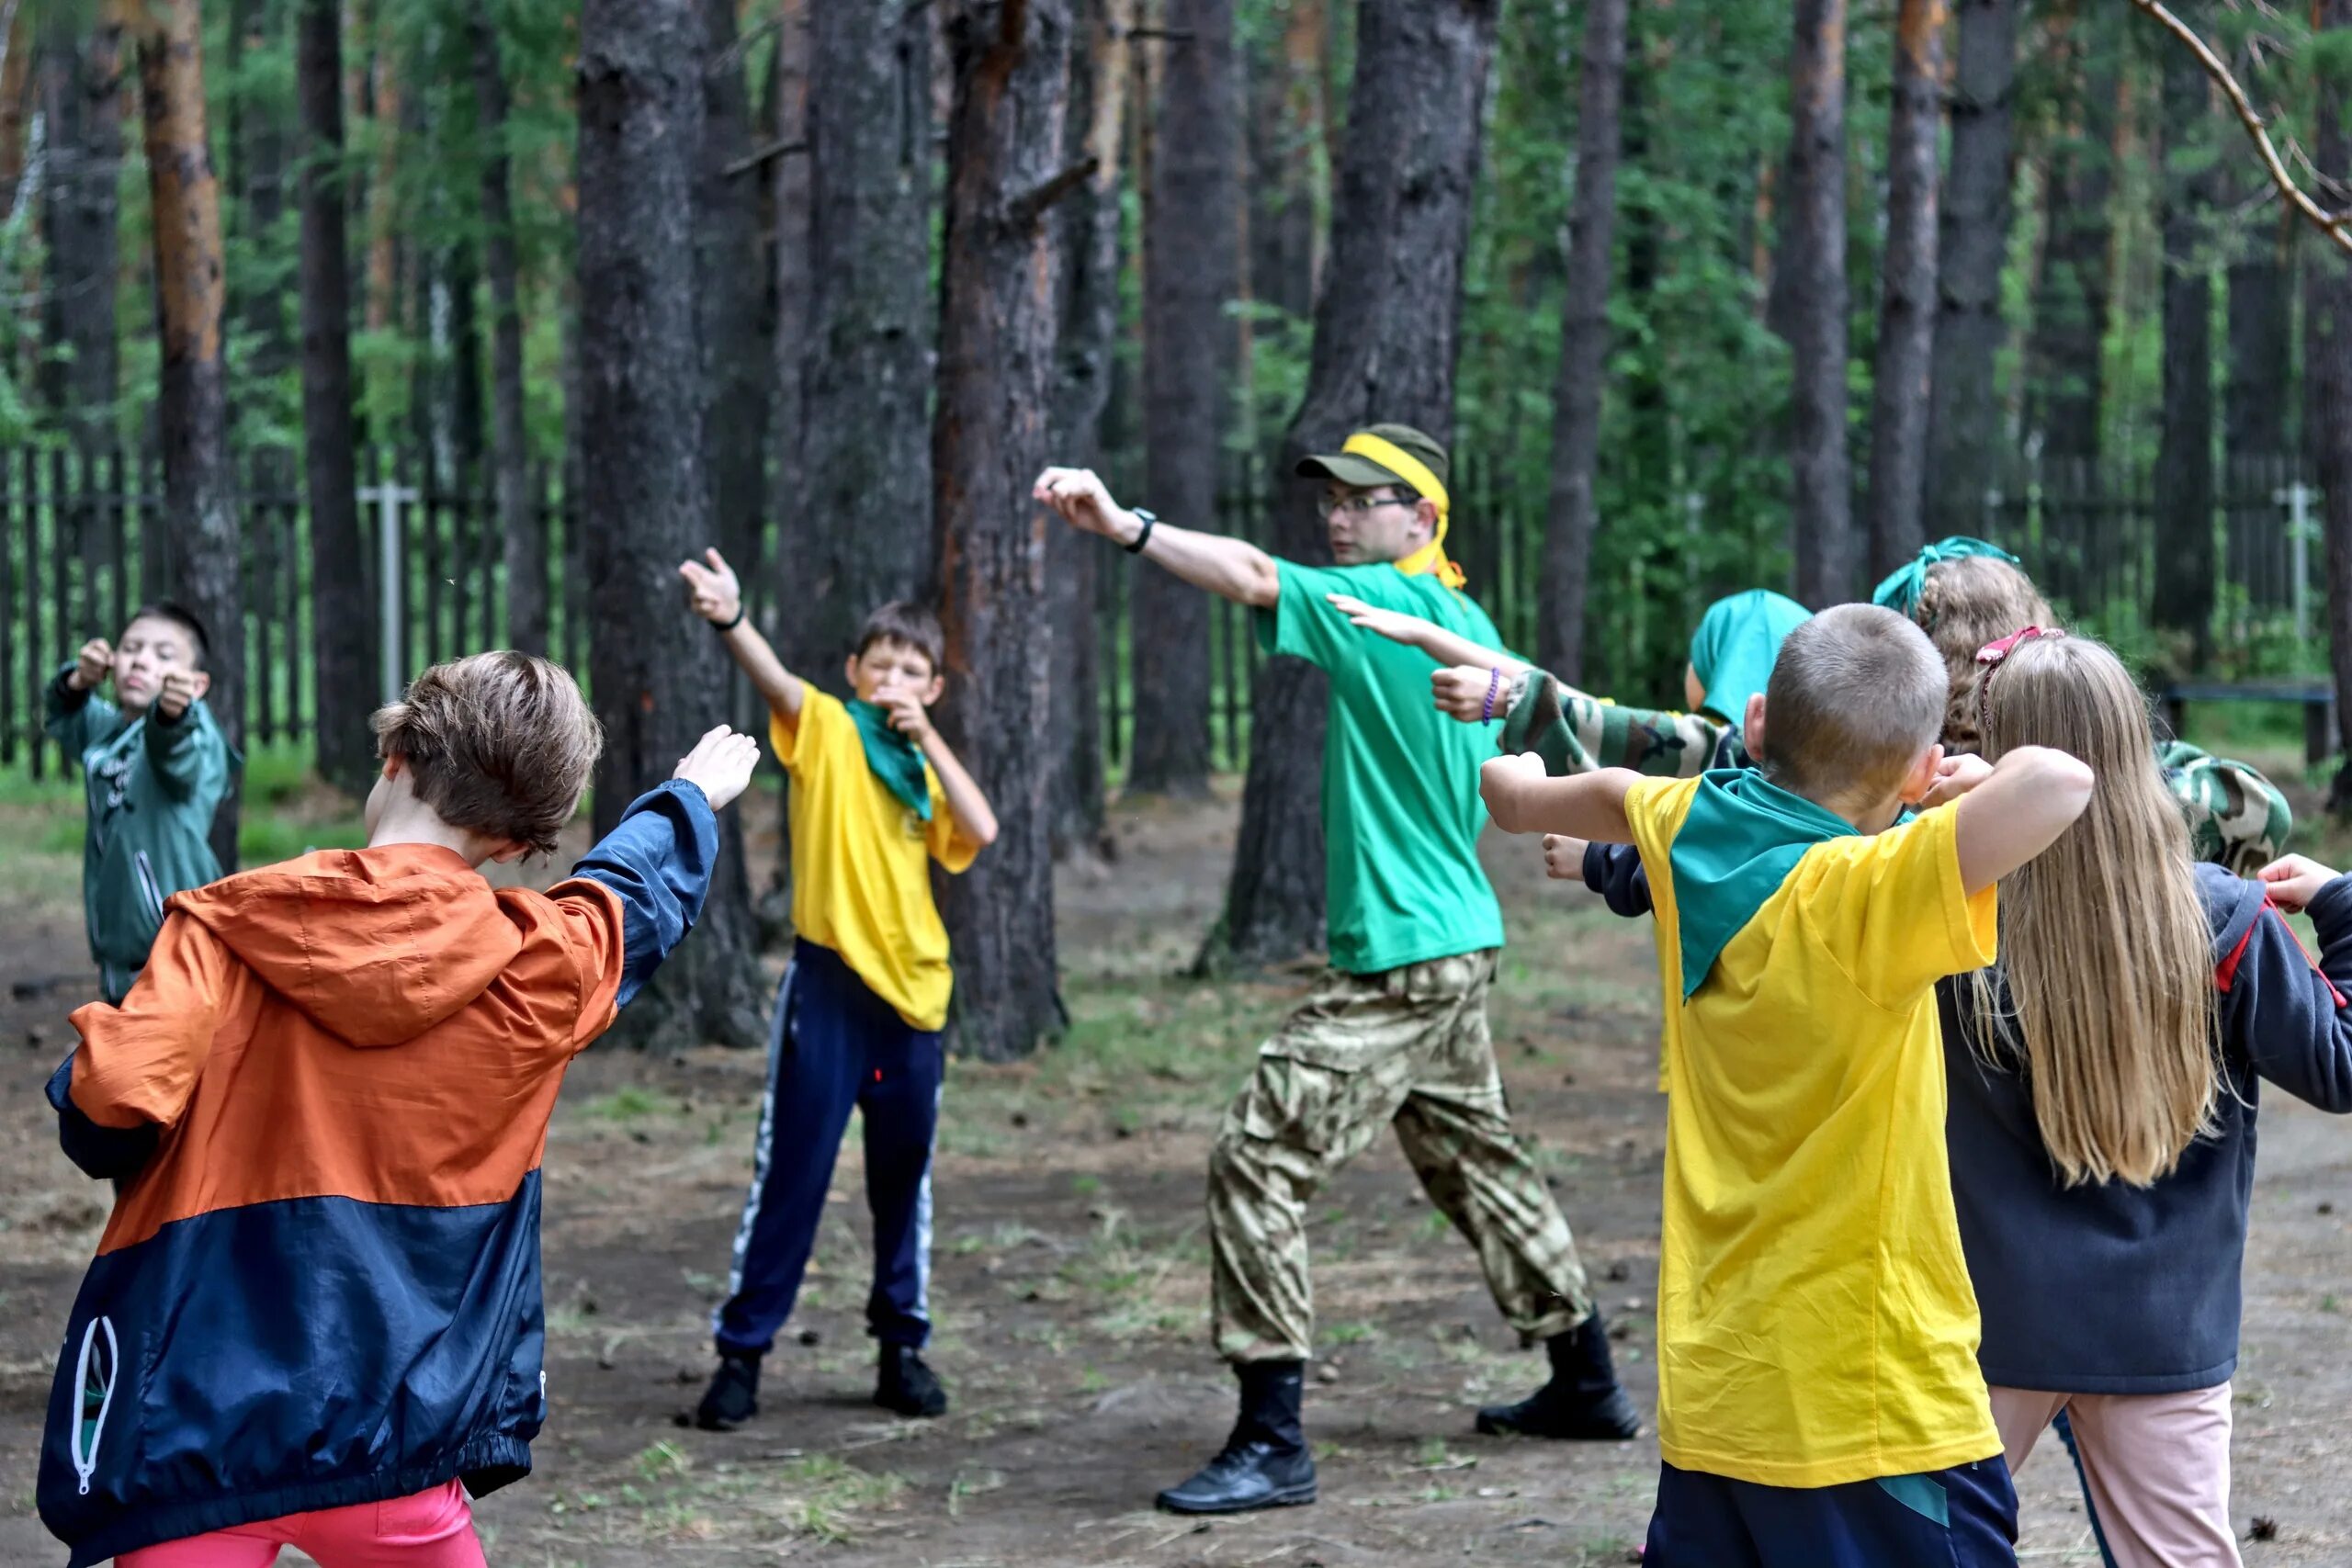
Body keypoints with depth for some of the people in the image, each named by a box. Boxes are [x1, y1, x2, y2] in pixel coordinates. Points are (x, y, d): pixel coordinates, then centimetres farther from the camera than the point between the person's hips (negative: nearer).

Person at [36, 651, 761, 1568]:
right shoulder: (540, 966, 1)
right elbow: (636, 884, 23)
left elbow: (108, 1105, -17)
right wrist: (693, 797, 45)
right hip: (386, 1446, 1)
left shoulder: (225, 927, -5)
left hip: (190, 1420, -1)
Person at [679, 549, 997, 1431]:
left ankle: (903, 1348, 23)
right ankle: (741, 1352, 4)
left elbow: (980, 832, -5)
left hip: (912, 992, 5)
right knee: (792, 1172, -3)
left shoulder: (924, 769, 14)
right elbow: (774, 680, -22)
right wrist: (731, 620, -43)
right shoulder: (826, 729, -1)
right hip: (830, 982, -5)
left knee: (904, 1177, 12)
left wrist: (926, 736, -7)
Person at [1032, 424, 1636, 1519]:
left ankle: (1271, 1442, -9)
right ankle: (1586, 1384, 33)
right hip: (1461, 940, 10)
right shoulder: (1470, 624, 12)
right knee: (1473, 1158, 23)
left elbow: (1255, 576, -31)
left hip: (1397, 956, -10)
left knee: (1258, 1161, -9)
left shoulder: (1378, 606, -15)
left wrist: (1126, 526, -42)